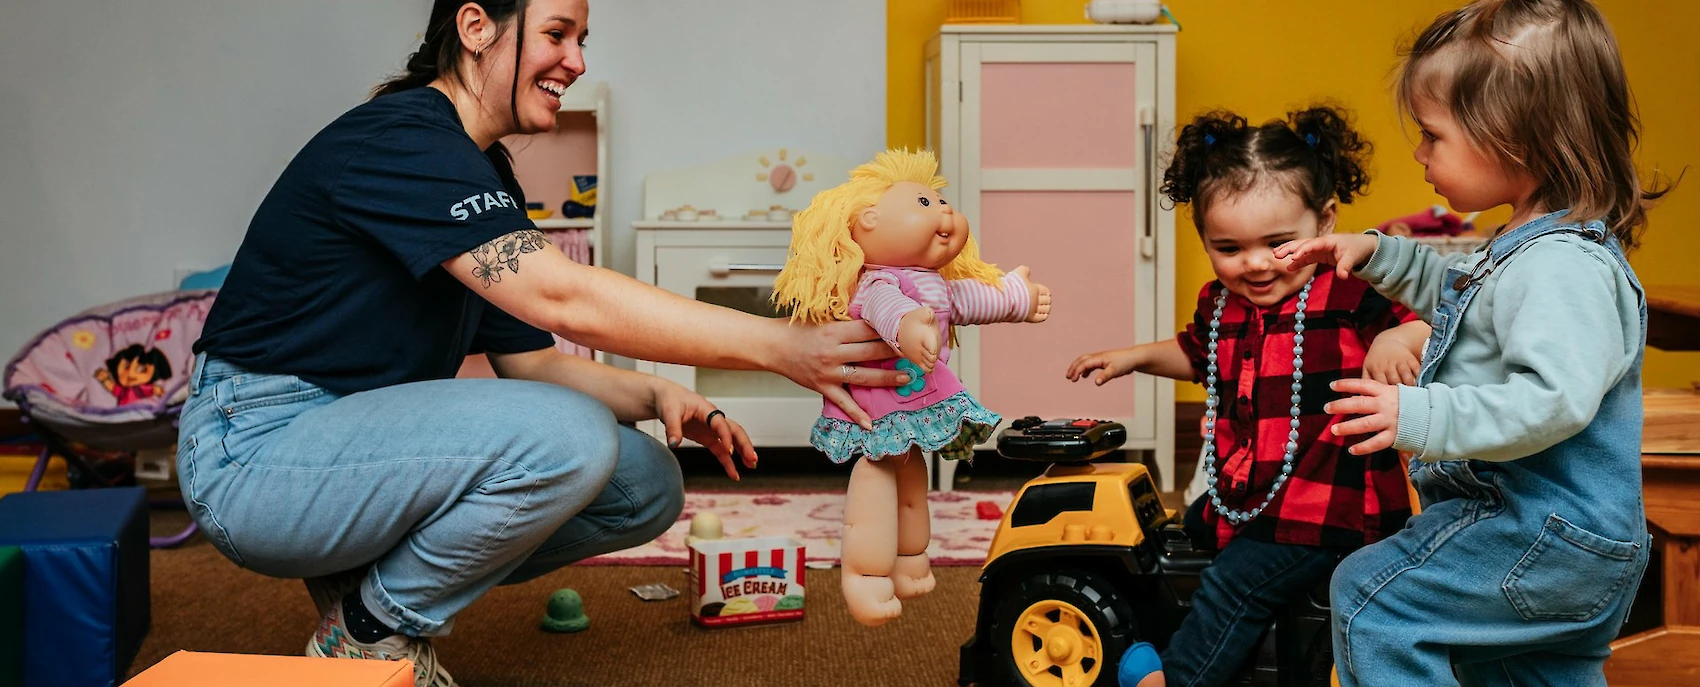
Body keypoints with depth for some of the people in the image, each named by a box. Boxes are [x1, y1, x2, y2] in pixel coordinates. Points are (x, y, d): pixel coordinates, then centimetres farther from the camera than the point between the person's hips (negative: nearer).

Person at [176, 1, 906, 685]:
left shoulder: (488, 178, 12)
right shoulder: (400, 136, -19)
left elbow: (531, 360, 12)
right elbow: (557, 296, -30)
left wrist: (654, 397, -9)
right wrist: (781, 347, -31)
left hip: (362, 440, 9)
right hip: (257, 448, -9)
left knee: (646, 486, 0)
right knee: (566, 435, -30)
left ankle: (372, 579, 7)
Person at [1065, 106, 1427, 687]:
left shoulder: (1352, 294, -19)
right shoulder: (1221, 304, 3)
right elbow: (1198, 355, 26)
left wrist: (1399, 337, -43)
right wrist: (1135, 357, 17)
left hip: (1328, 507, -8)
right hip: (1244, 495, 9)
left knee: (1235, 583, -15)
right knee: (1193, 530, 27)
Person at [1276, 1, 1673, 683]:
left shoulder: (1563, 265, -24)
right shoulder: (1535, 244, 11)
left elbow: (1553, 399, -35)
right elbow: (1459, 291, 31)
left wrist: (1420, 418, -35)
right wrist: (1378, 255, 19)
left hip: (1551, 536, -11)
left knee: (1367, 596, -12)